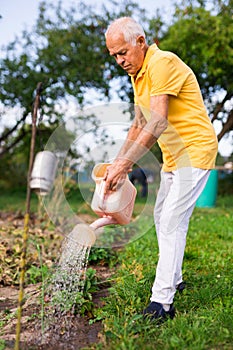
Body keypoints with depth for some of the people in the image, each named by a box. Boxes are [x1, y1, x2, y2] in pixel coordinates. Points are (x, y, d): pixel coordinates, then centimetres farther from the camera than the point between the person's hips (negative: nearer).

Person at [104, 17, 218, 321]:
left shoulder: (163, 62, -18)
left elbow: (158, 123, -27)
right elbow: (139, 124, 14)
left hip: (194, 151, -10)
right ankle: (174, 279, 31)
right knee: (162, 217, 14)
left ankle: (162, 301, -3)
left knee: (172, 222, -12)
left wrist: (124, 164, -27)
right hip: (172, 155, 10)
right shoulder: (138, 73, 12)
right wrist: (117, 163, 6)